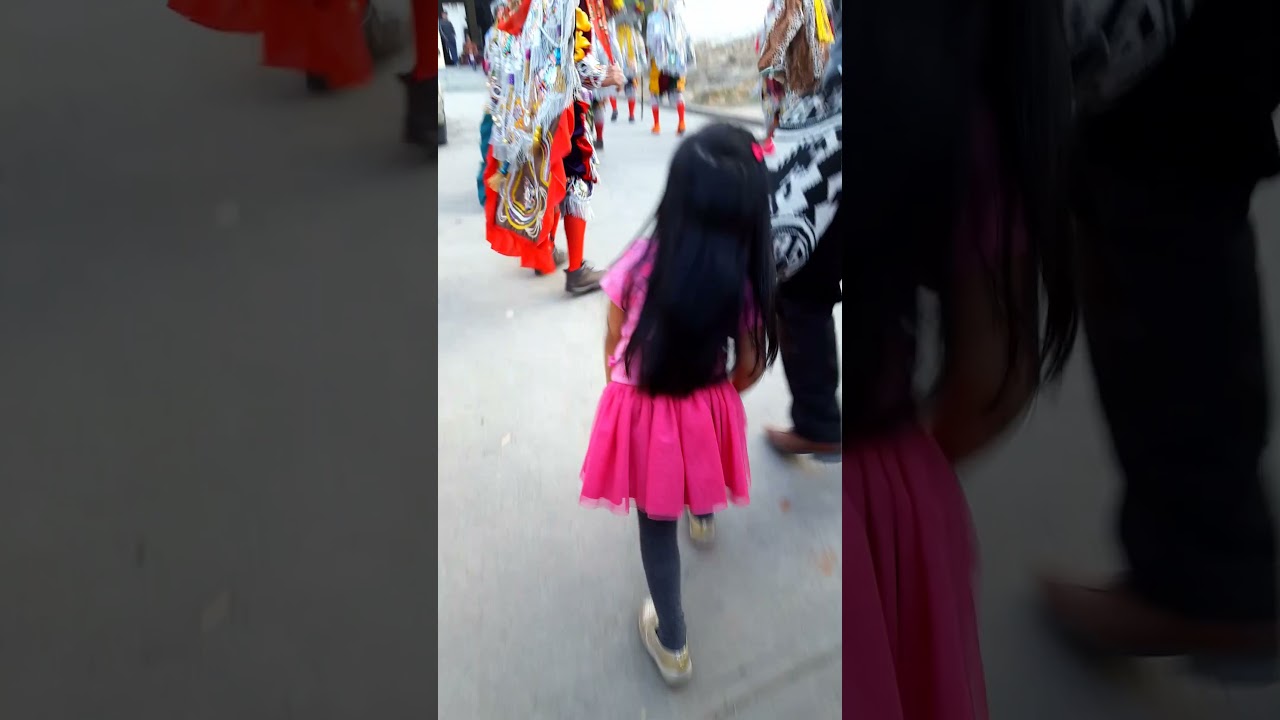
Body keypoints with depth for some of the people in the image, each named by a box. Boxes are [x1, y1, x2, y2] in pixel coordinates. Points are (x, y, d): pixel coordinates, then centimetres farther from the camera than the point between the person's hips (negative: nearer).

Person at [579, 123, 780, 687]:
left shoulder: (639, 263, -21)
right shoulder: (747, 278, -17)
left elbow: (613, 346, -7)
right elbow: (750, 366, -6)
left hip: (640, 410, -2)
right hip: (707, 410, 2)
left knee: (657, 528, 17)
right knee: (696, 456, 38)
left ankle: (671, 643, 35)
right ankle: (704, 517, 72)